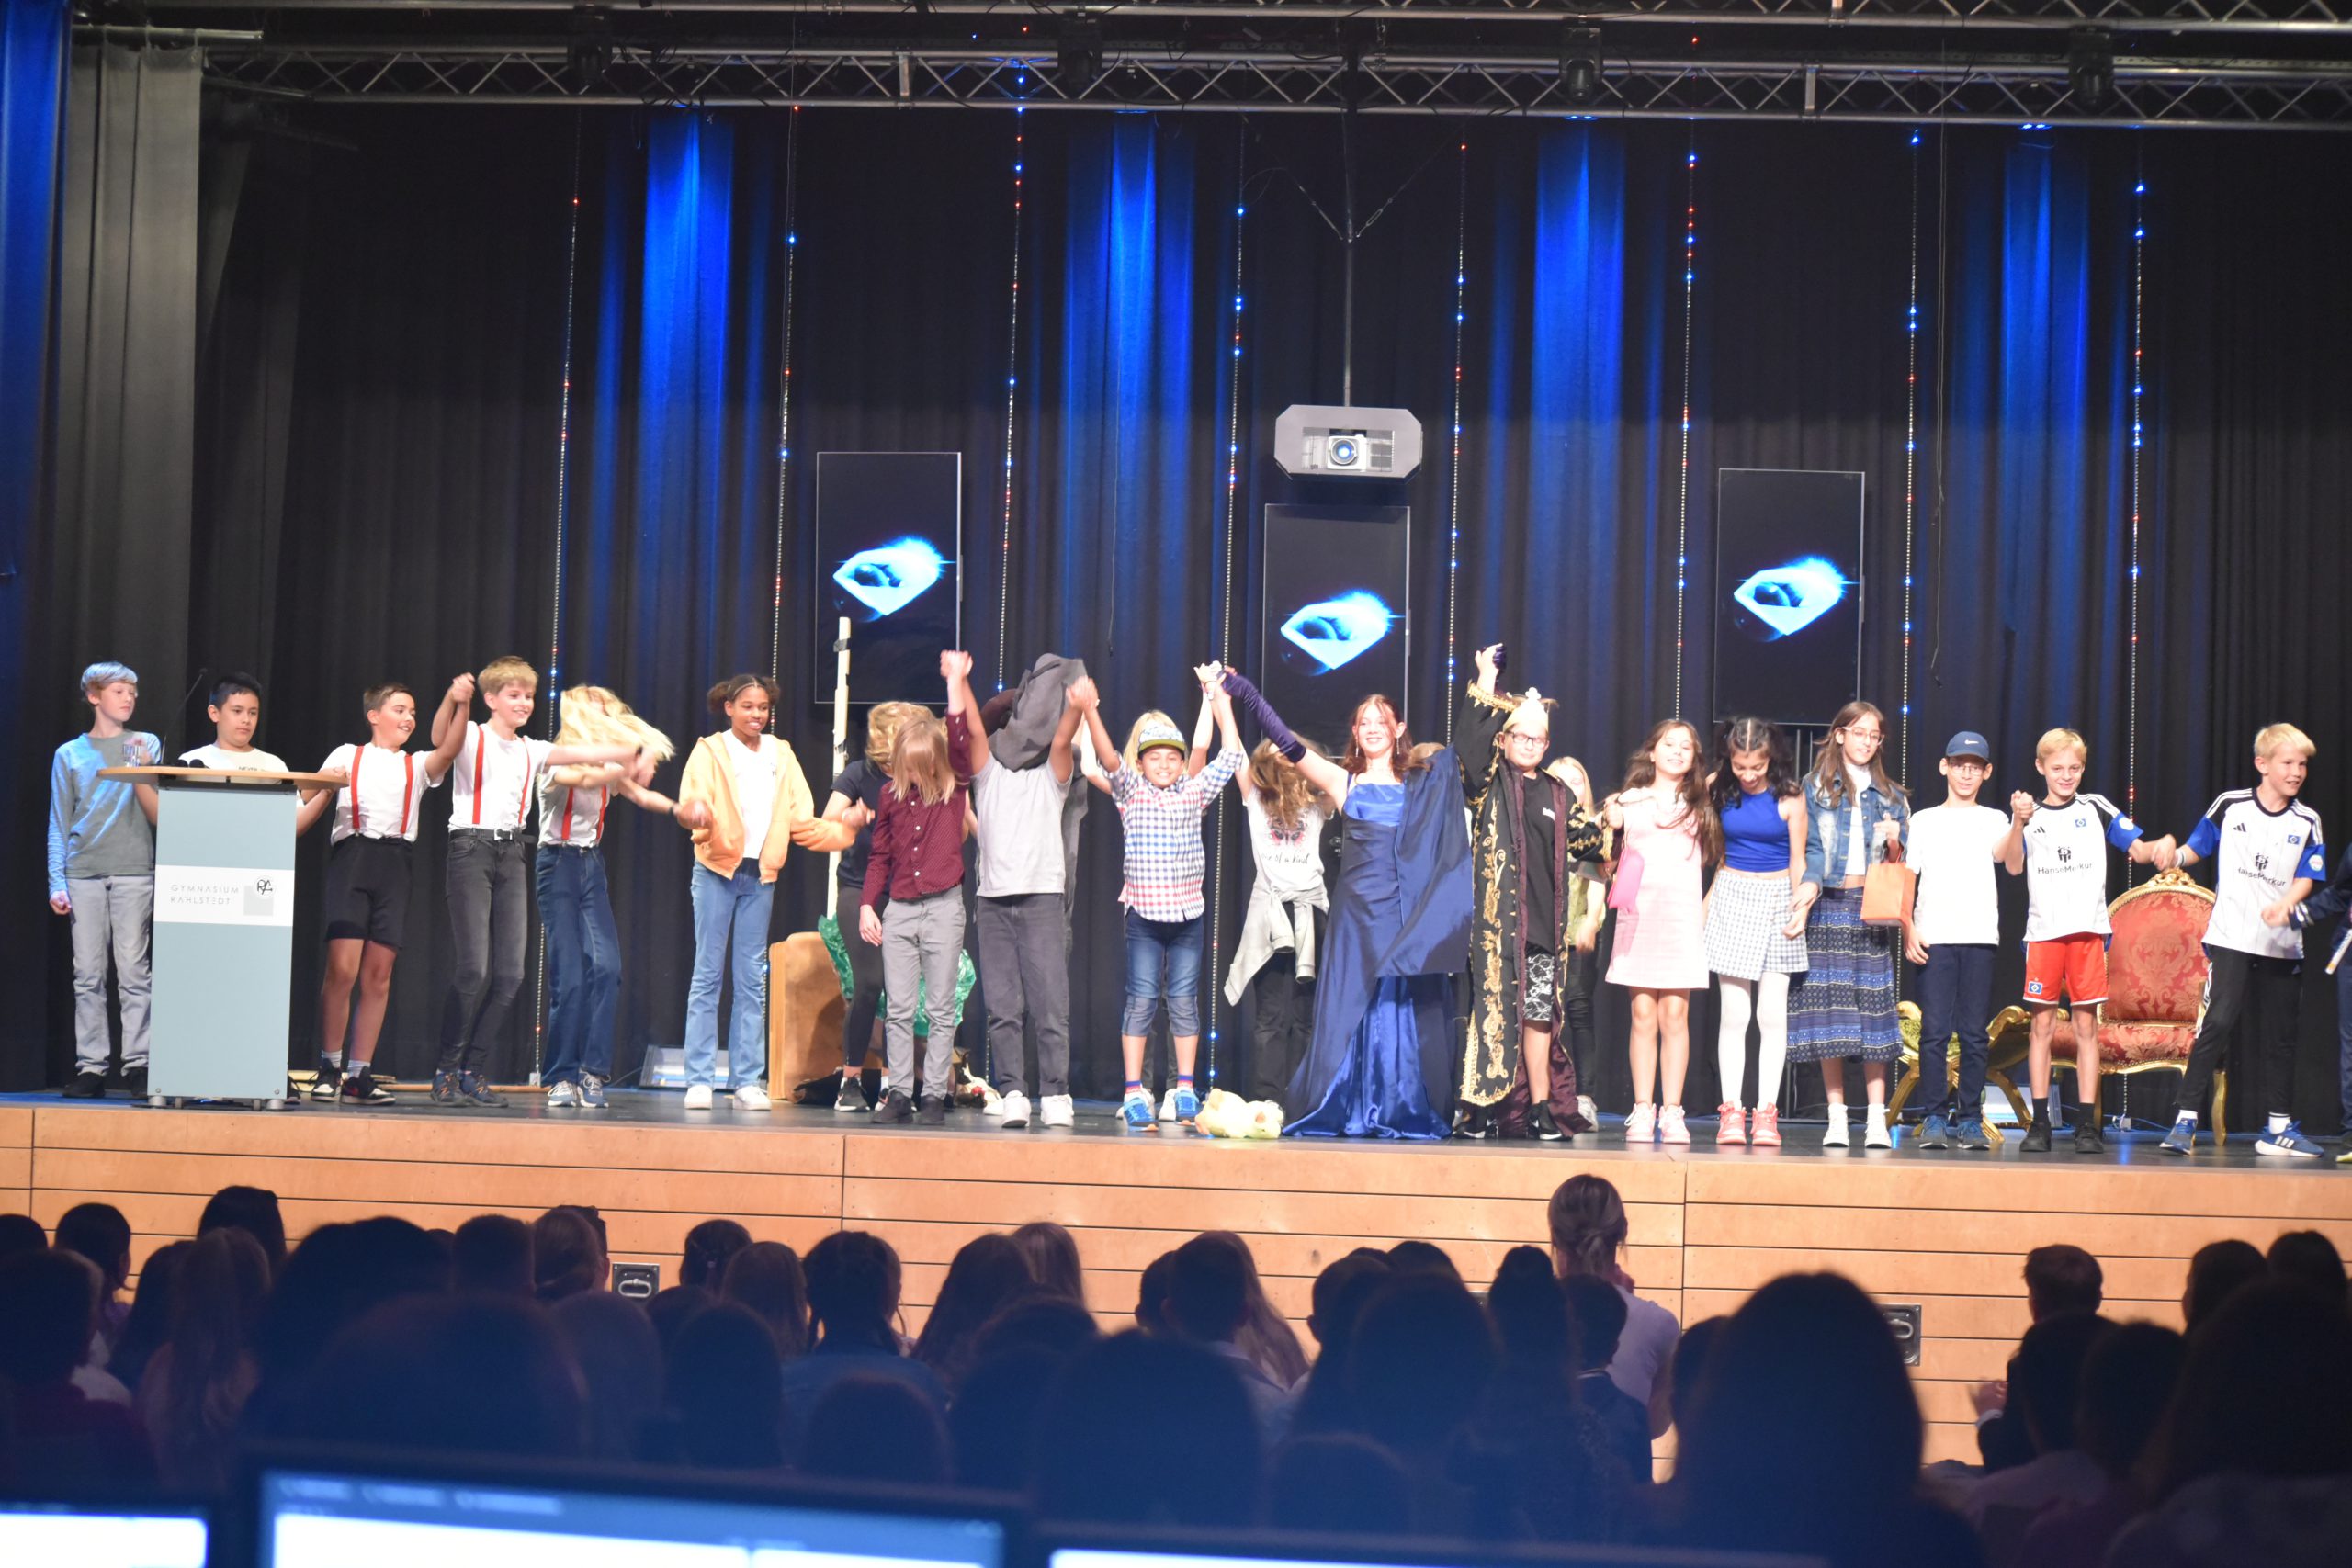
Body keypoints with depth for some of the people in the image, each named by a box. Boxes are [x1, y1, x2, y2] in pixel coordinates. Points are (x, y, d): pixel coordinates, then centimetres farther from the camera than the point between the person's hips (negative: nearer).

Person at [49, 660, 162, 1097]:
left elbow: (158, 815, 6)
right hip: (84, 874, 1)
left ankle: (137, 1065, -4)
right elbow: (59, 827, 9)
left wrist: (140, 773, -9)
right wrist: (57, 883, 1)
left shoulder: (147, 745, 11)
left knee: (132, 971, -6)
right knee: (88, 975, 0)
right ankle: (91, 1066, 3)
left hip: (134, 872, -1)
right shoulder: (70, 755, 11)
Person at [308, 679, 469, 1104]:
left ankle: (359, 1075, 5)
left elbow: (448, 750, -1)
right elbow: (312, 805, 9)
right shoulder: (348, 756, 15)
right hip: (352, 857, -3)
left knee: (379, 973, 0)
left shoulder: (417, 766, 20)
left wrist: (458, 704, -15)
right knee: (342, 968, -12)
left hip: (395, 864, 3)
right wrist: (277, 839, -8)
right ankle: (329, 1068, -2)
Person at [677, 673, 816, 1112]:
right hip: (717, 869, -4)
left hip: (760, 874, 4)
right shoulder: (710, 751, 1)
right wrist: (702, 824, -33)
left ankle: (748, 1081, 7)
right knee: (708, 973, -3)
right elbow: (692, 799, -11)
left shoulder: (781, 754, 13)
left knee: (753, 979, 4)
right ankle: (698, 1080, -2)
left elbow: (799, 807, 10)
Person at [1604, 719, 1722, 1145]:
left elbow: (1718, 863, 12)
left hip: (1682, 915, 0)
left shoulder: (1700, 806, 15)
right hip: (1639, 914, 0)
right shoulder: (1628, 802, 12)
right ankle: (1642, 1111, -2)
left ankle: (1672, 1112, -4)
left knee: (1675, 1013, -6)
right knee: (1643, 1013, -5)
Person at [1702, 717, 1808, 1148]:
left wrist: (1800, 907, -8)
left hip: (1776, 899, -2)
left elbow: (1797, 860, 0)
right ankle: (1731, 1111, 1)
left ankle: (1766, 1112, 0)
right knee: (1733, 1013, 0)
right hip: (1732, 898, 2)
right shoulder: (1718, 789, 0)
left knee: (1772, 1013, -2)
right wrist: (1708, 899, 6)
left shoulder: (1789, 796, -6)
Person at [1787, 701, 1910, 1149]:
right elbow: (1813, 849, 1)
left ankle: (1876, 1118, -2)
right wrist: (1810, 888, -16)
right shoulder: (1816, 788, 8)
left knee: (1873, 1006, -4)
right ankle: (1836, 1117, 1)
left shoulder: (1892, 796, 14)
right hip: (1830, 908, -1)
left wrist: (1895, 843, -6)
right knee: (1829, 1010, -4)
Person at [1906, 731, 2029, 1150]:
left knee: (1975, 1033, 0)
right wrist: (1908, 929, -4)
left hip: (1979, 937, 0)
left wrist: (2018, 822, -28)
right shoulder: (1924, 821, 13)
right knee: (1934, 1031, -5)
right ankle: (1934, 1118, -2)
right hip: (1934, 938, 0)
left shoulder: (1993, 820, 13)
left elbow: (2003, 853, -9)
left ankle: (1970, 1119, 4)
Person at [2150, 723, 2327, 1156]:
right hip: (2231, 938, -3)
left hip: (2282, 945, 3)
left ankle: (2280, 1128, 19)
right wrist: (2173, 854, -14)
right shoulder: (2230, 805, 0)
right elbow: (2196, 849, 9)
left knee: (2279, 1035, 10)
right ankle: (2184, 1121, -13)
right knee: (2218, 1023, -15)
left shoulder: (2306, 822, 4)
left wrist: (2285, 906, -20)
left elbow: (2305, 880, 1)